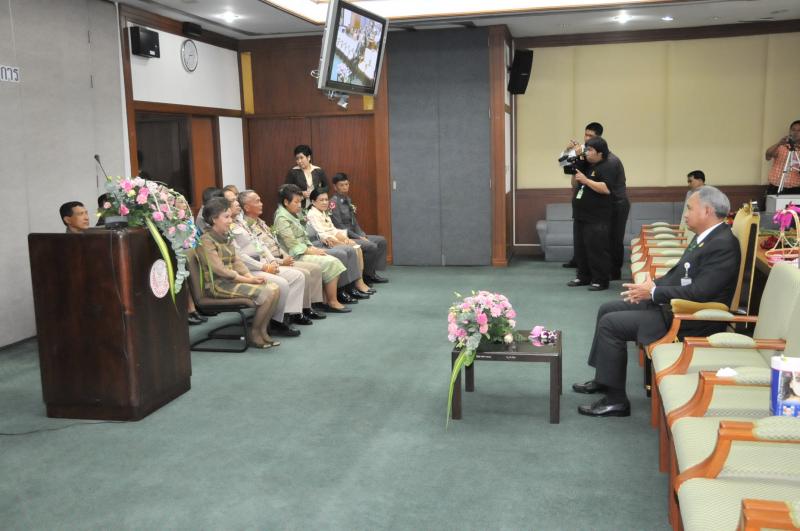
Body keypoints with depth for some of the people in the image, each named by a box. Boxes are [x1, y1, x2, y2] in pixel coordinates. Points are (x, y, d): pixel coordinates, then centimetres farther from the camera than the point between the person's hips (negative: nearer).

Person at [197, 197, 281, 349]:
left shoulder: (226, 237, 13)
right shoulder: (206, 241, -13)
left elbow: (236, 261, 11)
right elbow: (220, 270, -19)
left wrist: (251, 276, -7)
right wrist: (248, 280, -16)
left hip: (232, 279, 8)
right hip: (218, 285, -8)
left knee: (274, 287, -8)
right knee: (267, 293, -20)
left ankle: (262, 331, 0)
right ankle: (254, 334, -3)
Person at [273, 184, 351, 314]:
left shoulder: (293, 215, 17)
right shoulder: (282, 218, -12)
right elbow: (292, 244, -18)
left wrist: (313, 248, 2)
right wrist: (312, 251, -14)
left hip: (304, 252, 9)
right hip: (297, 256, -9)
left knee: (333, 261, -4)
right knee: (331, 264, -17)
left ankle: (327, 300, -7)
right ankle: (332, 302, -9)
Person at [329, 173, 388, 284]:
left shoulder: (347, 200, 13)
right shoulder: (334, 202, -13)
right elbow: (339, 226, -18)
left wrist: (363, 235, 1)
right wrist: (358, 237, -17)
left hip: (354, 234, 9)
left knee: (381, 241, 5)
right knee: (371, 246, -24)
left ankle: (372, 272, 5)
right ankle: (366, 275, -5)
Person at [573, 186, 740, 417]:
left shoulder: (723, 245, -21)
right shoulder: (705, 237, 10)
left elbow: (699, 292, -27)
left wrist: (654, 292, -18)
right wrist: (652, 285, 1)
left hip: (690, 319, -10)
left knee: (611, 323, -15)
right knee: (607, 309, 12)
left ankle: (615, 400, -5)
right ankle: (604, 379, 23)